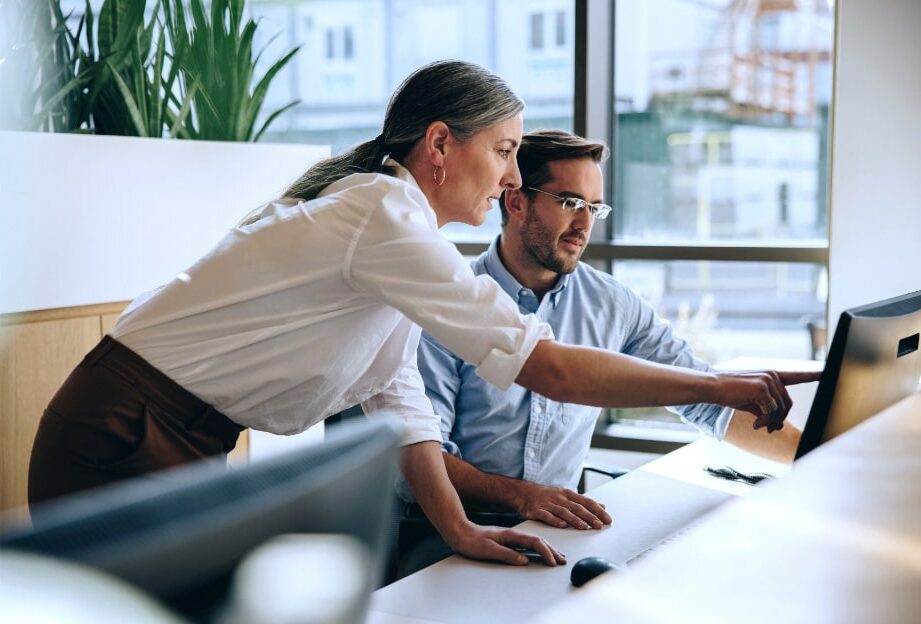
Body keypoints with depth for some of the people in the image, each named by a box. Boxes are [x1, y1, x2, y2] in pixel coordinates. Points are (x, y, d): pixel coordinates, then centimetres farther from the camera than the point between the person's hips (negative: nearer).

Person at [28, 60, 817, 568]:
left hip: (179, 447, 9)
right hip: (117, 443, -9)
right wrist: (720, 387, -17)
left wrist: (457, 528, -4)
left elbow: (396, 395, 6)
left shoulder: (386, 218, 8)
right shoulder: (383, 218, -23)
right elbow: (551, 369, -25)